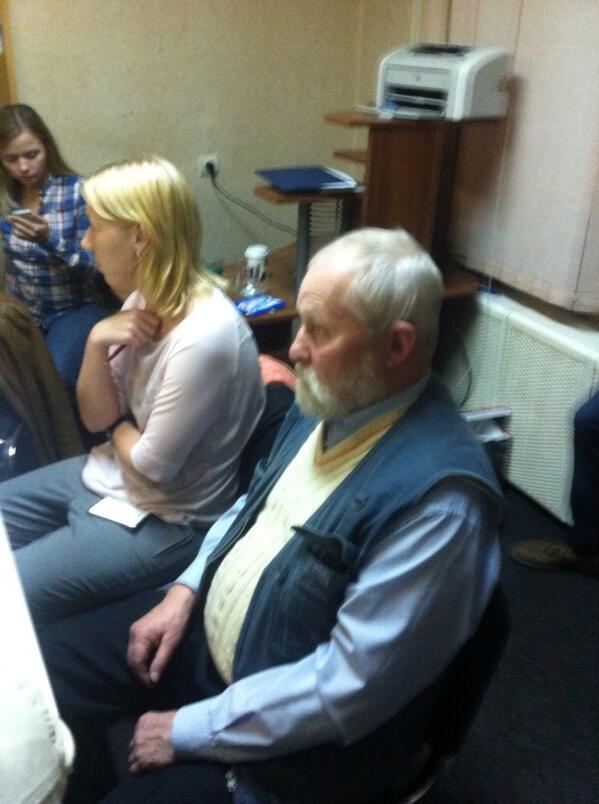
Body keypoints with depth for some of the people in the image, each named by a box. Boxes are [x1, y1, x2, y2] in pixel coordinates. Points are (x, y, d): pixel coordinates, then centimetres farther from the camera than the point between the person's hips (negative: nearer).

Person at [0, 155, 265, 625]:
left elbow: (151, 468, -22)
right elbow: (96, 418, 2)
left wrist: (120, 426, -2)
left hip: (160, 524, -8)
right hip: (105, 476, 9)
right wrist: (97, 343, -16)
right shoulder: (145, 299, -2)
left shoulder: (204, 337, -30)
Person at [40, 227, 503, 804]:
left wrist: (188, 730, -19)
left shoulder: (438, 495, -31)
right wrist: (185, 589, 0)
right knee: (51, 664, 8)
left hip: (299, 736, -7)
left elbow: (351, 685, -28)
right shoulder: (330, 397, -4)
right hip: (209, 625, 8)